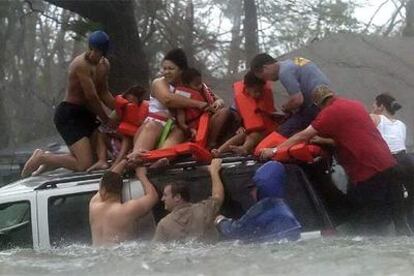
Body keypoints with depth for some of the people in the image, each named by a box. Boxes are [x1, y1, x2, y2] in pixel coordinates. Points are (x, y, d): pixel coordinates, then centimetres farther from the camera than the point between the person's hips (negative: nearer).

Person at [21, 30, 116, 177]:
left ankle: (51, 160, 22)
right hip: (69, 115, -9)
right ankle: (42, 157, 0)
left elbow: (103, 93, 16)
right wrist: (106, 120, -10)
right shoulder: (81, 64, -21)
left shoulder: (104, 65, 9)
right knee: (85, 164, -19)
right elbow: (91, 96, -19)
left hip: (85, 113, 9)